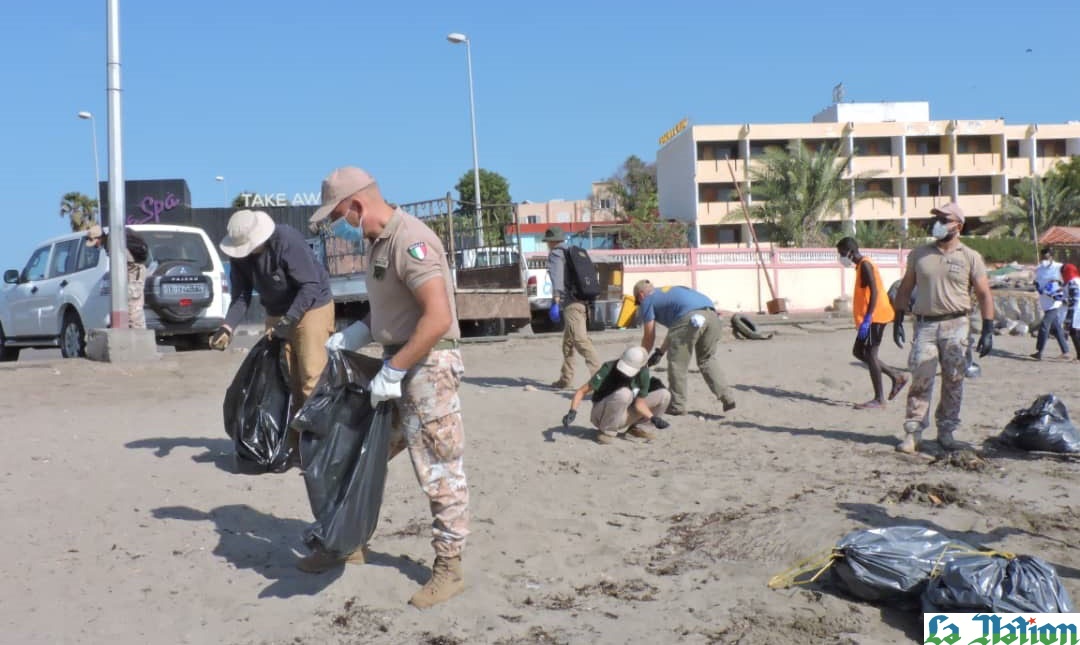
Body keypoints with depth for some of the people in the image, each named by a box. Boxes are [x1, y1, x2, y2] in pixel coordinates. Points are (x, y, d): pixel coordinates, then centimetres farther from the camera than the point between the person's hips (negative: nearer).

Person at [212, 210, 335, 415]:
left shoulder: (287, 241, -27)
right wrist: (227, 327, -17)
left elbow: (310, 286, -25)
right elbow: (241, 296, -2)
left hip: (311, 308, -7)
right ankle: (293, 429, 17)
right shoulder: (240, 254, -7)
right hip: (276, 314, 7)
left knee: (311, 378, -12)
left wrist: (288, 320, -28)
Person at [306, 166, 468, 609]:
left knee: (440, 472, 0)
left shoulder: (410, 240, -20)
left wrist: (391, 372, -23)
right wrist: (353, 335, 9)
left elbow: (438, 318, -28)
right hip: (397, 363, 10)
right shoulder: (378, 242, 11)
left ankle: (449, 568, 13)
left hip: (428, 366, -10)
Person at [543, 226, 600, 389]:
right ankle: (566, 379, 24)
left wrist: (555, 303, -21)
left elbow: (557, 279, -15)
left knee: (580, 340, -16)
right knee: (568, 342, 17)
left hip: (570, 303, -9)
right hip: (582, 301, 9)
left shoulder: (555, 254, 0)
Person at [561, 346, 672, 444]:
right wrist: (572, 412, -38)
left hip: (624, 412, 5)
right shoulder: (608, 369, -25)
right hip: (602, 414, -5)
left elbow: (639, 403, -9)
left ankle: (631, 426, 7)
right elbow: (582, 391, -23)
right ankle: (607, 431, -16)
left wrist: (653, 418, -26)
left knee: (664, 395, -8)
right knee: (624, 393, -37)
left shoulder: (643, 373, -13)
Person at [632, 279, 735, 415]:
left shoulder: (647, 300, 19)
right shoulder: (668, 292, 39)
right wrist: (660, 352, 46)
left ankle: (677, 406, 10)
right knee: (708, 360, 19)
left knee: (677, 363, 6)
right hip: (711, 315, 7)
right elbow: (675, 329, 41)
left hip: (689, 318, -7)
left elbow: (649, 337, 20)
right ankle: (727, 397, 11)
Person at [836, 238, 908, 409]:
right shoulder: (861, 266, 18)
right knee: (858, 351, 13)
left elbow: (874, 292, -22)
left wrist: (867, 319, -26)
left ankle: (879, 399, -4)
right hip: (871, 318, 10)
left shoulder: (865, 265, -13)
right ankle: (896, 376, 16)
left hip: (875, 317, -10)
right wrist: (865, 319, 23)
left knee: (869, 354, -8)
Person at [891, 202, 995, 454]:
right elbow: (905, 289, 15)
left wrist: (987, 330, -4)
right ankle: (913, 432, -1)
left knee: (953, 381, 5)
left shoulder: (970, 257, 4)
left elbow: (984, 294, 2)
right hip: (924, 325, 1)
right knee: (920, 380, -4)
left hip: (956, 325, 0)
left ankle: (946, 430, 16)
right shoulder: (918, 254, 9)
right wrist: (898, 321, 9)